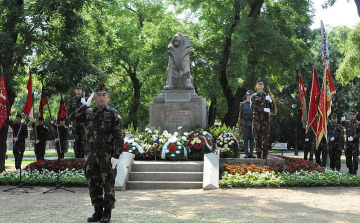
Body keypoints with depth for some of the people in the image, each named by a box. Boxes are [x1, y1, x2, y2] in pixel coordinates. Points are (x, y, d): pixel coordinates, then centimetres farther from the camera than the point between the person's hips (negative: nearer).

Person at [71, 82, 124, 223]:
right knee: (93, 184, 9)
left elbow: (119, 136, -8)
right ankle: (98, 211, 20)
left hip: (106, 154, -5)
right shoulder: (88, 112, 11)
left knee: (107, 184, 1)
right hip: (91, 154, 5)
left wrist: (116, 156, -14)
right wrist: (86, 104, -6)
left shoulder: (113, 113, -3)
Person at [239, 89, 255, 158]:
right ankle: (246, 154, 3)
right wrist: (240, 125, 0)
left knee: (252, 139, 2)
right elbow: (241, 115, 4)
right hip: (245, 124, -1)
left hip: (253, 124, 1)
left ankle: (251, 154, 6)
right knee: (246, 139, 0)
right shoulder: (243, 104, 3)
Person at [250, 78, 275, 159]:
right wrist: (264, 109, -17)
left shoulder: (267, 96, 15)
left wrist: (270, 100, -12)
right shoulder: (253, 97, 9)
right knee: (257, 137, 0)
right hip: (256, 118, -1)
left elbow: (272, 107, 9)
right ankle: (258, 153, 5)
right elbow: (252, 107, -7)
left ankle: (265, 154, 0)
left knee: (265, 136, -4)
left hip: (265, 119, 1)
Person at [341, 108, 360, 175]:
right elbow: (343, 124, -11)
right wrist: (343, 121, -33)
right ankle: (350, 170, 19)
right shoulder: (347, 122, 10)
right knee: (348, 157, 8)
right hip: (348, 142, 3)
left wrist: (353, 138, -18)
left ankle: (355, 171, 0)